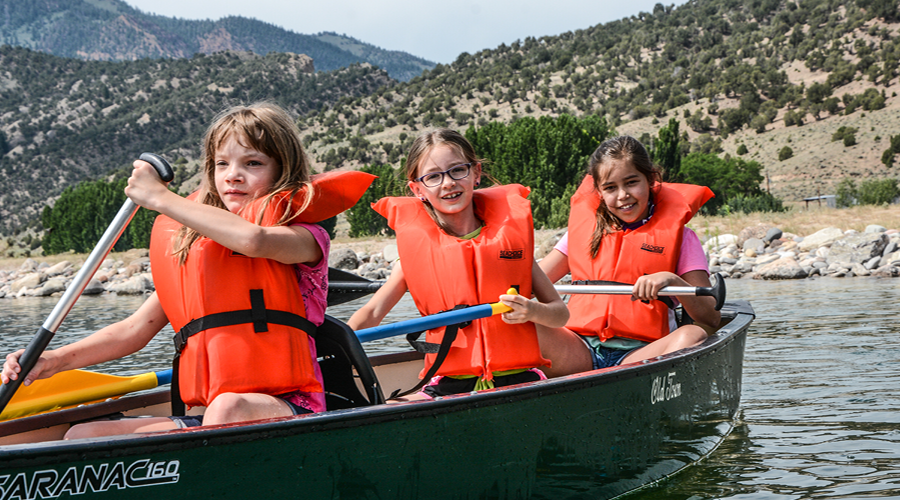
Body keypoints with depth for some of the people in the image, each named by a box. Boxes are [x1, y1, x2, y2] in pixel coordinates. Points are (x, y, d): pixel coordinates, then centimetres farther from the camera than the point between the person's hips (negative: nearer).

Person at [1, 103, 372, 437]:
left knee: (229, 408, -39)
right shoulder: (187, 247, 20)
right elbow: (134, 329, 16)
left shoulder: (304, 237, 2)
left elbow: (252, 239, -23)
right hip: (208, 420, 6)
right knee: (82, 438, -9)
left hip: (288, 410, -6)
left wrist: (161, 199, -12)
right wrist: (54, 360, 2)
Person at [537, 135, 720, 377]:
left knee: (692, 336, -32)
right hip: (580, 351, 2)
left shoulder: (677, 235, 8)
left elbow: (711, 318, -1)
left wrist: (672, 281, -19)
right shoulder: (583, 227, 16)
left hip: (641, 353, -1)